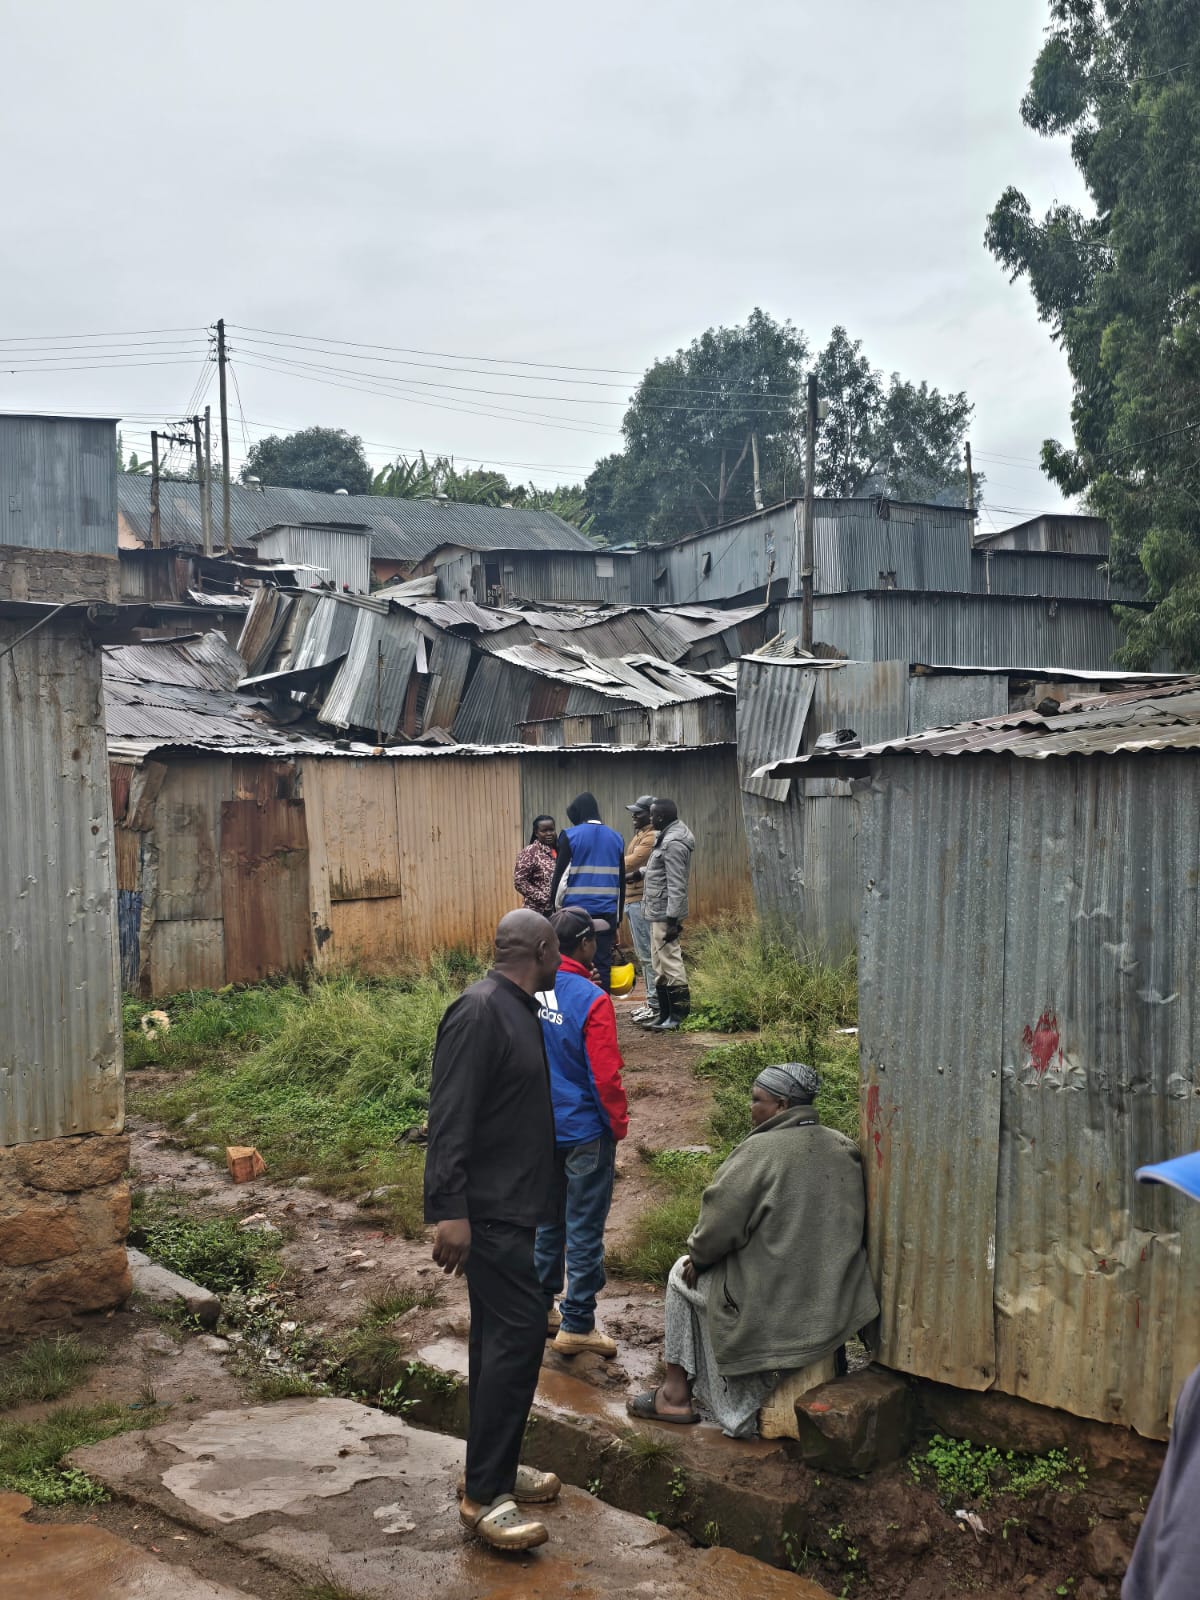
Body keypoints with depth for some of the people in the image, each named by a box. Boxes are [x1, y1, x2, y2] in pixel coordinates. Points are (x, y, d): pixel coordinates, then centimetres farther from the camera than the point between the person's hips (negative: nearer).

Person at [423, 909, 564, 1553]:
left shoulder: (520, 1011, 13)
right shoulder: (479, 1010, -18)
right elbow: (450, 1115, -23)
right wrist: (449, 1209, -28)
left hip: (514, 1207, 10)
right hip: (490, 1211, -10)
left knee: (499, 1337, 14)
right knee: (517, 1334, -11)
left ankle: (493, 1467, 24)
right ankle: (484, 1494, -5)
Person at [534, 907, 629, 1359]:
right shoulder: (591, 1000, -23)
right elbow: (605, 1077, -21)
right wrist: (619, 1124, -6)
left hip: (541, 1129, 6)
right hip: (585, 1131, -6)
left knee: (548, 1219, 21)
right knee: (585, 1230, 5)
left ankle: (540, 1306, 31)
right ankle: (576, 1325, 13)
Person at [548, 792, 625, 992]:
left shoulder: (570, 836, -4)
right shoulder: (616, 838, 11)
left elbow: (561, 874, -4)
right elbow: (621, 880, 16)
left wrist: (556, 904, 7)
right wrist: (619, 912, 22)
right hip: (606, 911, 4)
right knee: (603, 963, 4)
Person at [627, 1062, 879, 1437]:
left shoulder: (761, 1150, -19)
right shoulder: (844, 1149, 3)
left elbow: (720, 1222, -18)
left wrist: (698, 1256, 3)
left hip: (777, 1302, -7)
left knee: (684, 1276, 18)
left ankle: (676, 1393, 23)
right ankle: (704, 1392, 31)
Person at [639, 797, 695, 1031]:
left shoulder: (673, 843, -18)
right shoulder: (666, 838, 13)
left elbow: (676, 885, -22)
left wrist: (672, 918, -23)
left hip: (665, 914, -11)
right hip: (658, 913, 11)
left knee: (669, 963, -5)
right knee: (660, 965, 14)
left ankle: (679, 1015, 1)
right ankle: (664, 1014, 21)